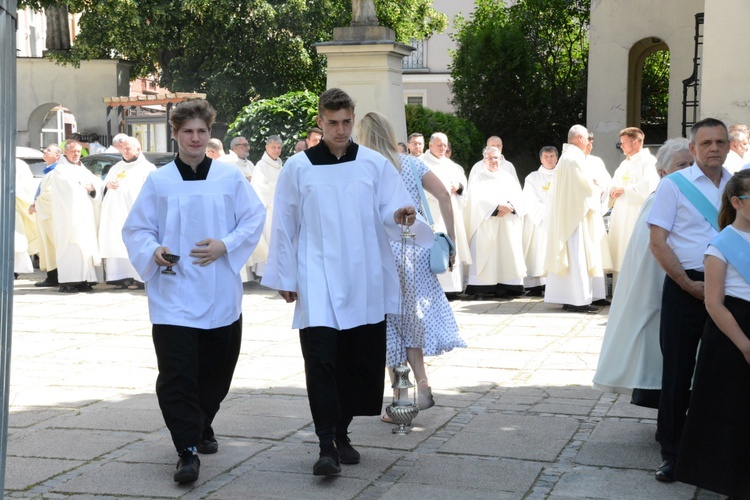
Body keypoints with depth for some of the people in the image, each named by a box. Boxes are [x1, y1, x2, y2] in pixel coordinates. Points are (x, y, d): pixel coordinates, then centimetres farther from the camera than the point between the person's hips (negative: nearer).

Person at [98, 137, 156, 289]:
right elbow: (104, 184, 26)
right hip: (114, 213, 6)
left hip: (133, 212, -6)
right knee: (116, 245, -2)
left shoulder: (147, 168, 6)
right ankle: (122, 277, -1)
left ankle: (139, 278, -13)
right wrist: (107, 185, 2)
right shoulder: (116, 167, 25)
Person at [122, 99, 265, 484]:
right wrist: (152, 251, -16)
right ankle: (187, 451, -4)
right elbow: (136, 229, 5)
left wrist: (226, 245, -11)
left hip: (221, 294, 2)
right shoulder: (158, 181, 1)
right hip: (174, 295, -2)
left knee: (216, 370, 15)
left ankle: (203, 428, 39)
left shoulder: (230, 177, 3)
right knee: (177, 375, -10)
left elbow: (255, 218, 4)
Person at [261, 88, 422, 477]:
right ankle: (327, 446, -12)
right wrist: (284, 277, 6)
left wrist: (400, 216, -23)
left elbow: (390, 210, 1)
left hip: (366, 283, 2)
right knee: (321, 359, -13)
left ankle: (341, 434, 24)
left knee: (361, 363, 7)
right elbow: (284, 226, 6)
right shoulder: (298, 168, 3)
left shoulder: (374, 164, 5)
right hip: (318, 281, -2)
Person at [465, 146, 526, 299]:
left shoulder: (507, 177, 18)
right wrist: (498, 206, -20)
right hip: (485, 223, -4)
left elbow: (518, 195, 5)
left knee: (506, 252, -3)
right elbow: (478, 198, -9)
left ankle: (503, 287, -3)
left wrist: (509, 206, -16)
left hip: (507, 225, 4)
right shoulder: (478, 177, 7)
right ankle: (480, 289, -13)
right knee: (484, 254, -10)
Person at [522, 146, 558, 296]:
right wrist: (544, 212, -11)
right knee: (538, 254, -7)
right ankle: (536, 286, -9)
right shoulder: (532, 178, 13)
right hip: (538, 222, 0)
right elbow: (529, 200, 1)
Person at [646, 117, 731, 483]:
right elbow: (657, 242, -8)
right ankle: (671, 452, 11)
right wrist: (689, 285, -12)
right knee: (678, 370, 1)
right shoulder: (674, 185, -4)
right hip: (685, 288, -4)